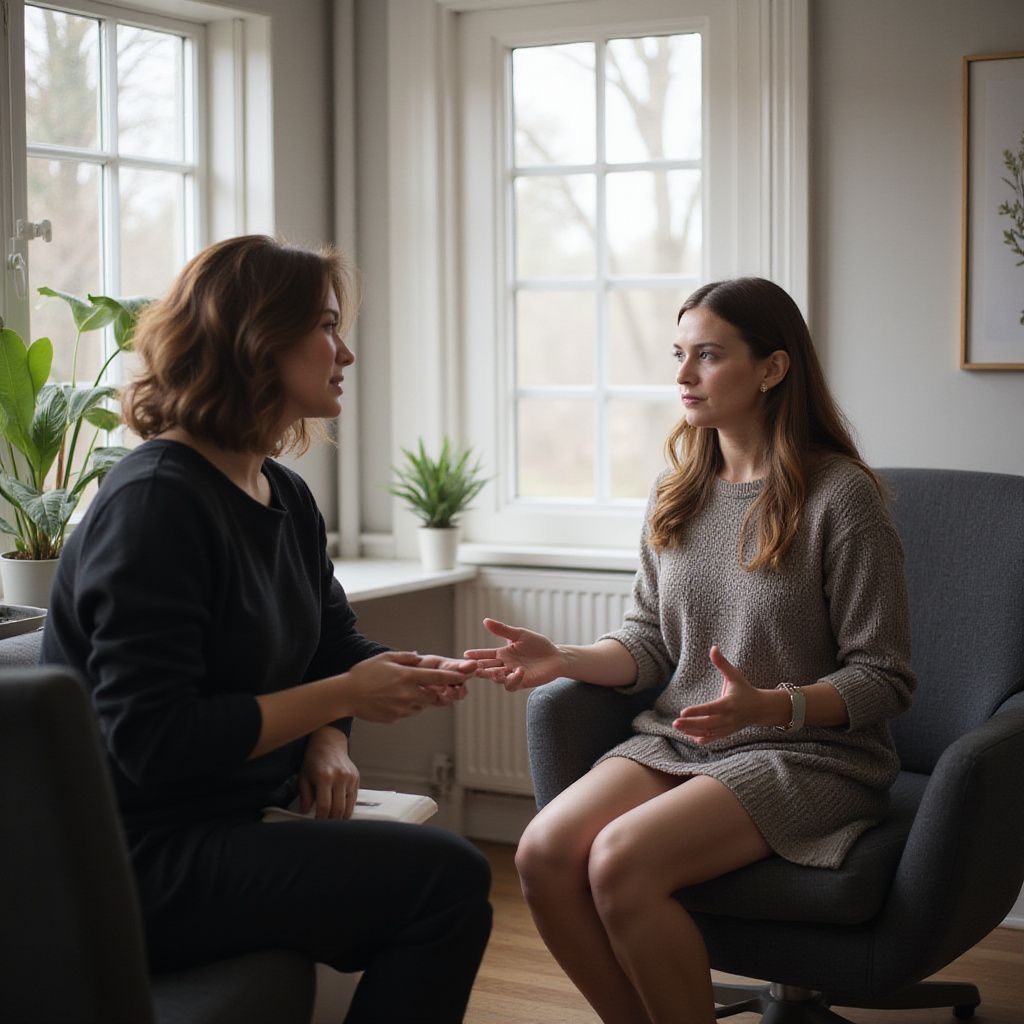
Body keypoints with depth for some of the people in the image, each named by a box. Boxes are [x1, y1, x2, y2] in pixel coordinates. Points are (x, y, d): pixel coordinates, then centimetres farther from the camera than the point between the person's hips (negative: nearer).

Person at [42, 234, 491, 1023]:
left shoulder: (286, 496, 10)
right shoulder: (156, 502, -18)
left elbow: (336, 640, 17)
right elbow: (152, 742, -23)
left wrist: (328, 739, -5)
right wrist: (342, 700, -19)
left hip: (237, 824, 9)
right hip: (145, 860, -9)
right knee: (447, 875, -18)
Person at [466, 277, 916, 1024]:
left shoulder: (840, 495, -10)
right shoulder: (678, 491, 10)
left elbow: (885, 679, -9)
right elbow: (651, 644, 13)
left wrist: (769, 707, -26)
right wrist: (562, 659, -6)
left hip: (811, 753, -6)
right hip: (679, 741, 6)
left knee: (621, 862, -29)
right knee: (544, 854, -20)